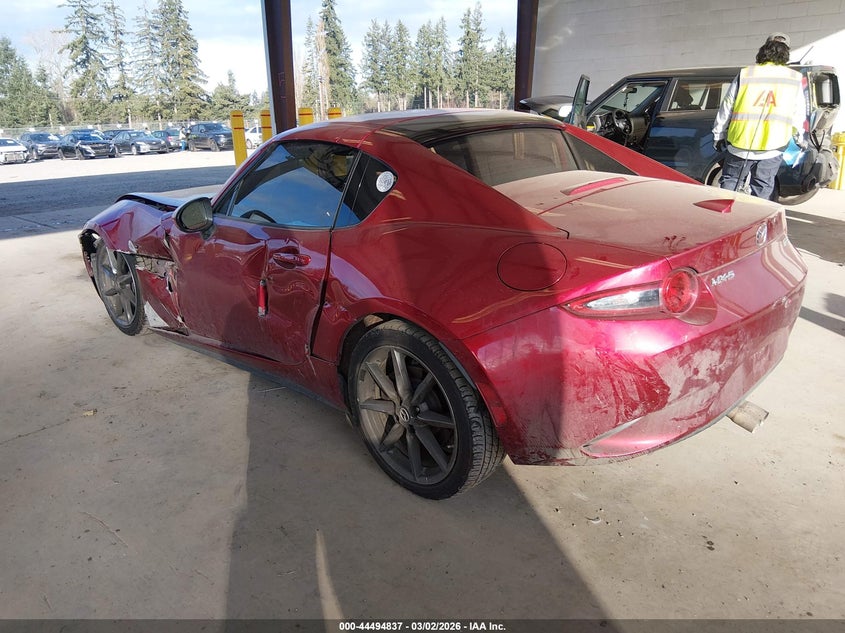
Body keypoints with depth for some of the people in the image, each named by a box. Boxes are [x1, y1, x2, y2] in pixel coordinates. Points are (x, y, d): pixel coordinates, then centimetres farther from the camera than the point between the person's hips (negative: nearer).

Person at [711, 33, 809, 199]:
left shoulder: (745, 75, -2)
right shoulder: (795, 80, 4)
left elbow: (726, 108, 2)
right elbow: (799, 115, 10)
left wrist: (718, 136, 13)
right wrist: (801, 139, 26)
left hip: (740, 144, -1)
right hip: (772, 148, 1)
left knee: (729, 184, 10)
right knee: (763, 189, 11)